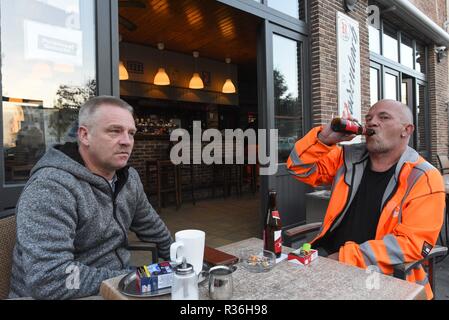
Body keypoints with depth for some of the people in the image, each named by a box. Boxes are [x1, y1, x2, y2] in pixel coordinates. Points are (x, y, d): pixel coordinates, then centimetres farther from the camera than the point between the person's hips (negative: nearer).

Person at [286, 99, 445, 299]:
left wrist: (346, 257, -19)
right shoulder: (348, 158, 6)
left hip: (382, 274, -4)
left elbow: (412, 242, -15)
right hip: (328, 257, 4)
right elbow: (301, 168, 6)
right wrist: (325, 137, -11)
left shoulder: (424, 179, -8)